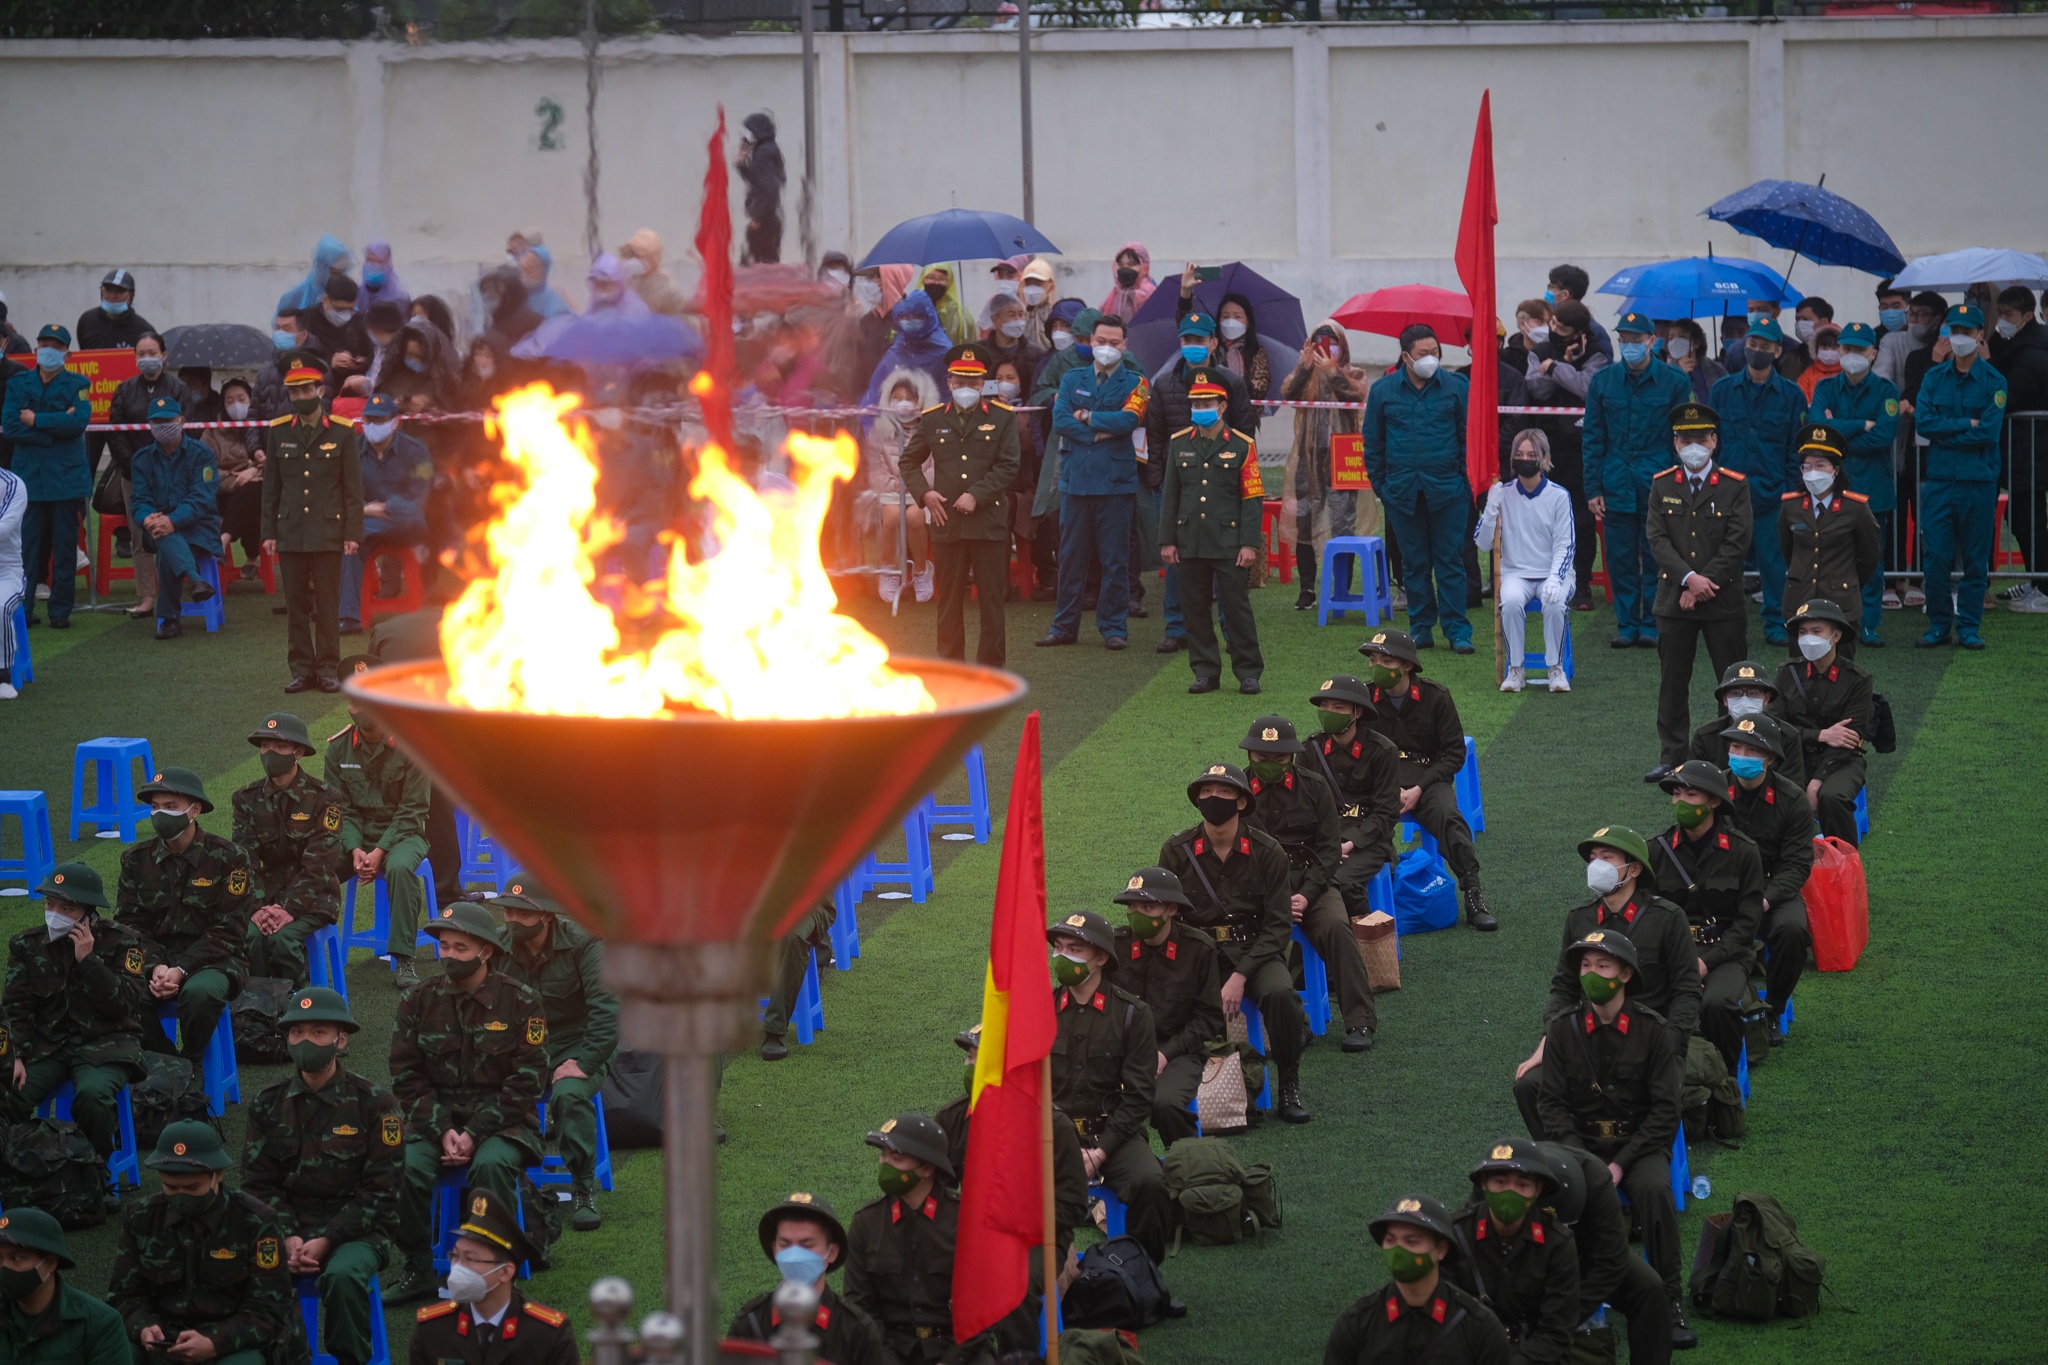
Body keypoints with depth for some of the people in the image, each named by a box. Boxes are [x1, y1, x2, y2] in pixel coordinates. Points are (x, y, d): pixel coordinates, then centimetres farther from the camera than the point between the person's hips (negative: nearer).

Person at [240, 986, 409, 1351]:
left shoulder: (373, 1102, -4)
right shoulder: (269, 1105, 7)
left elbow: (380, 1190, -6)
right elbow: (258, 1183, 5)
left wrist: (327, 1240, -16)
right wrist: (288, 1237, -13)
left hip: (353, 1231, -3)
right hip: (288, 1228, 3)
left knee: (342, 1276, -37)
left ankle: (351, 1359, -18)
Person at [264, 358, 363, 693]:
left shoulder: (341, 432, 1)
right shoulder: (278, 432, 6)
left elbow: (353, 487, 2)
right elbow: (271, 486, 10)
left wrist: (353, 533, -3)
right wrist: (268, 533, 5)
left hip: (328, 533, -2)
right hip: (290, 533, 2)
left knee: (328, 605, 1)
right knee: (296, 604, 4)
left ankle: (328, 669, 7)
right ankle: (301, 669, 10)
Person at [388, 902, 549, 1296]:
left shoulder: (519, 1001, -3)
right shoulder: (419, 1002, 5)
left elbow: (526, 1081, -6)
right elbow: (407, 1077, 4)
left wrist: (475, 1134, -15)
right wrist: (442, 1131, -11)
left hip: (500, 1121, -2)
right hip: (436, 1119, 2)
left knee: (492, 1165, -35)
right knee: (405, 1167, -28)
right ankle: (418, 1268, -11)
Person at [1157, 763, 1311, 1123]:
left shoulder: (1267, 853, -3)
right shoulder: (1176, 852, 0)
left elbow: (1279, 926, -5)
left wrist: (1240, 977, -17)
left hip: (1255, 949, 0)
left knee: (1280, 992, -33)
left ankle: (1290, 1087, -12)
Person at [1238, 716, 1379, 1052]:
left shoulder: (1313, 787, 7)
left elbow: (1329, 849, 4)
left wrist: (1305, 896, -12)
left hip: (1312, 882, 1)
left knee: (1336, 926, -27)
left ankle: (1360, 1021, -23)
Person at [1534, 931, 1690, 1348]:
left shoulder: (1651, 1030, -6)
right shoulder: (1563, 1029, -1)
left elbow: (1665, 1110, -6)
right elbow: (1552, 1103, 0)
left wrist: (1621, 1163, -16)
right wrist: (1583, 1160, -15)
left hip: (1638, 1143, -1)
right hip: (1580, 1142, 1)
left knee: (1654, 1189, -33)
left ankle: (1670, 1297, -21)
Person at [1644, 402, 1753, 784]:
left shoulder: (1735, 486, -1)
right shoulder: (1662, 486, 6)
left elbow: (1737, 544, -7)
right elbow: (1657, 538, -3)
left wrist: (1704, 584, -13)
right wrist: (1689, 578, -16)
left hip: (1724, 601, -2)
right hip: (1673, 600, 2)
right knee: (1673, 681, 6)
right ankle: (1672, 756, 13)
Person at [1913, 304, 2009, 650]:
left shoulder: (1994, 382, 0)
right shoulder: (1934, 378, 9)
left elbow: (1989, 432, -11)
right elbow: (1923, 422, -4)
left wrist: (1944, 434, -7)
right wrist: (1966, 424, -11)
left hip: (1978, 481, -2)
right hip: (1939, 479, 2)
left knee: (1975, 559, 3)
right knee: (1935, 557, -2)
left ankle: (1969, 627, 10)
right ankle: (1939, 624, 9)